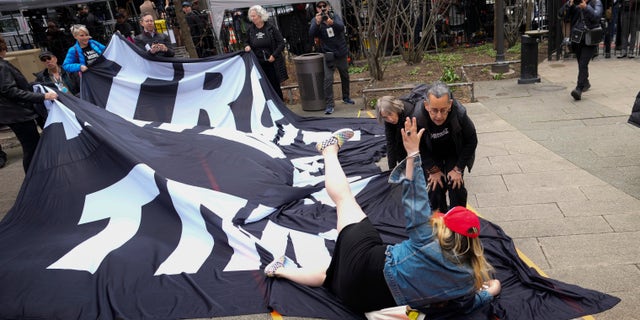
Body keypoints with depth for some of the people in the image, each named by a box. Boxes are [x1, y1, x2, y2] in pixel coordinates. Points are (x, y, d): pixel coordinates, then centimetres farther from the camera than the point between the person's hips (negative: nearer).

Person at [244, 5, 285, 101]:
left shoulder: (270, 28, -5)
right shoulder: (250, 30, 5)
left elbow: (281, 43, -4)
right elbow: (248, 42, 21)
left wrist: (274, 55, -12)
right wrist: (248, 47, -3)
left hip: (272, 62, -3)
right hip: (258, 63, 3)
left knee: (275, 85, 4)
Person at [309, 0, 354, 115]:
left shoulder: (335, 16, -4)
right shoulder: (315, 20, -5)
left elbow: (341, 27, -23)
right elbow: (311, 34, -22)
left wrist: (332, 23, -44)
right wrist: (317, 23, -40)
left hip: (342, 53, 2)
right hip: (329, 55, -2)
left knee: (345, 76, 16)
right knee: (328, 79, -15)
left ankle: (346, 98, 36)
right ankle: (329, 105, -13)